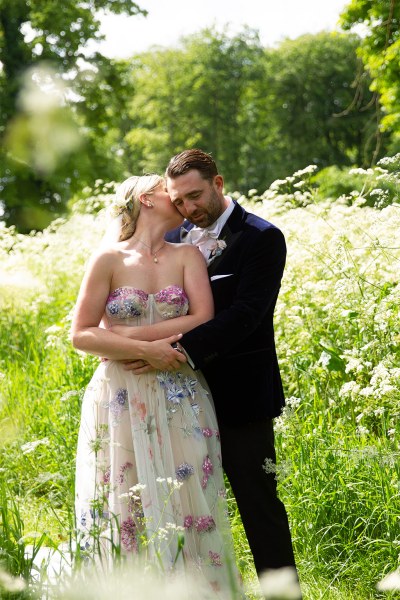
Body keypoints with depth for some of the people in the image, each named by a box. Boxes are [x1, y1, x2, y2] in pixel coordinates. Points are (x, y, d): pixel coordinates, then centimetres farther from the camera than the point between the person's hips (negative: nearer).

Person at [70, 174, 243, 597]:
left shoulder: (187, 256, 5)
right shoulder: (108, 260, -1)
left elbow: (203, 321, -8)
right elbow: (81, 336, -4)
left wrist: (126, 334, -11)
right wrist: (147, 350, -15)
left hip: (181, 403, 2)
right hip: (121, 400, -2)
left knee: (185, 505, 1)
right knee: (127, 509, 1)